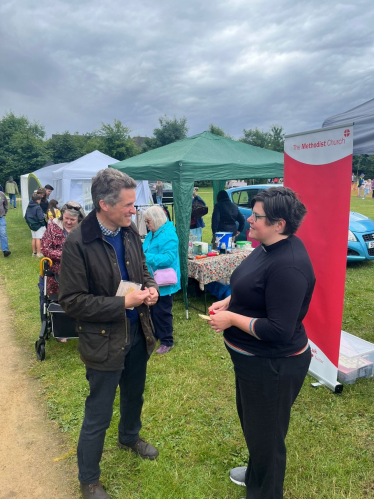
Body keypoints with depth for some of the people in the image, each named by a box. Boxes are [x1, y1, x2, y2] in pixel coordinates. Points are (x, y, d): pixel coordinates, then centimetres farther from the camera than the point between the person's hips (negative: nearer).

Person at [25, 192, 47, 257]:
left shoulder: (28, 207, 6)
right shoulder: (38, 208, -19)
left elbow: (26, 217, 13)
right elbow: (41, 218, -24)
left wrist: (29, 223, 21)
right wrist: (44, 216, -5)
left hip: (32, 225, 8)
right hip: (39, 226, -8)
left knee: (34, 239, 14)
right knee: (38, 239, -4)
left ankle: (34, 252, 23)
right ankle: (39, 253, 0)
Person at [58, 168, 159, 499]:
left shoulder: (130, 232, -3)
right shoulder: (78, 243, -22)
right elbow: (71, 300, -19)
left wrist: (151, 287, -11)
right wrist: (122, 303, -24)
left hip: (137, 333, 6)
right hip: (104, 341, -6)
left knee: (134, 395, 28)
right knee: (98, 416, 12)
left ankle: (130, 438, 58)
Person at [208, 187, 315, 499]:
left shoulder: (287, 265, -31)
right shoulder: (268, 248, 1)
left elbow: (279, 331, -30)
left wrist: (232, 318, -22)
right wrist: (228, 302, 0)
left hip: (273, 366, -10)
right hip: (254, 358, 10)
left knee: (266, 432, 14)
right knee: (250, 419, 30)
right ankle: (257, 472, 56)